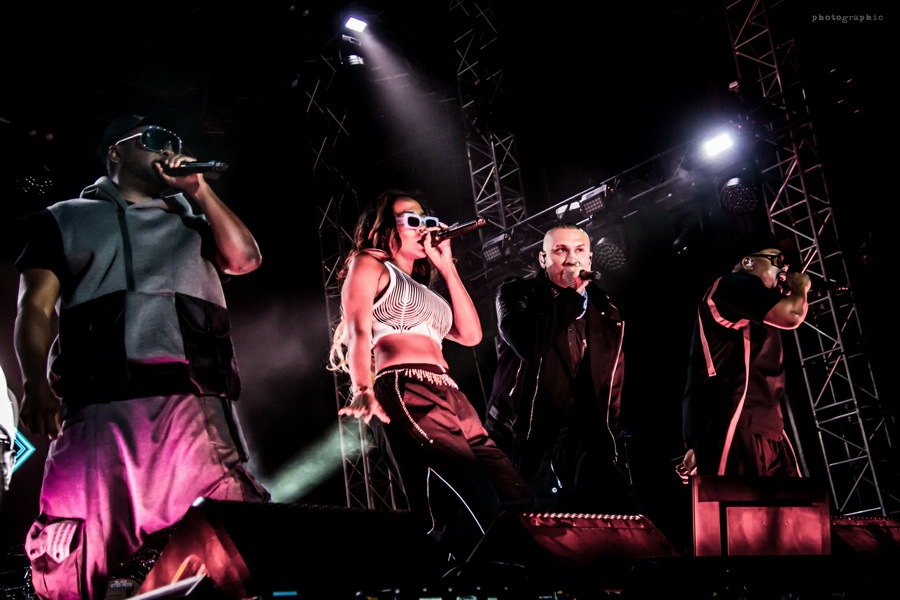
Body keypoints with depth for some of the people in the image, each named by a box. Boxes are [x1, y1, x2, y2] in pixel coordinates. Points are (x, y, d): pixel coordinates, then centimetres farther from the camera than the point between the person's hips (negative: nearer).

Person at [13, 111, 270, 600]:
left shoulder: (192, 221, 30)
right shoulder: (65, 219, 21)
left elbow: (245, 258, 11)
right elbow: (34, 308, 8)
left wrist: (197, 190, 12)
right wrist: (35, 384, -9)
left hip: (198, 404, 2)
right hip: (102, 405, -2)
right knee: (80, 554, -10)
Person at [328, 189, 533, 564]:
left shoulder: (422, 287, 34)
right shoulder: (369, 264, 13)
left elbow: (471, 334, 23)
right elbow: (358, 330, -3)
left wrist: (447, 268, 24)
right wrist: (363, 390, -20)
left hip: (450, 399, 8)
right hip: (404, 393, -8)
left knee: (517, 502, -5)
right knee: (478, 509, -25)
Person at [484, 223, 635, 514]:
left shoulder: (605, 312, 13)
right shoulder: (516, 293, 3)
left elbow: (614, 389, 16)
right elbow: (528, 344, -19)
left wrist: (612, 442, 7)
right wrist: (571, 293, -14)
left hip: (584, 445, 3)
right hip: (525, 439, -3)